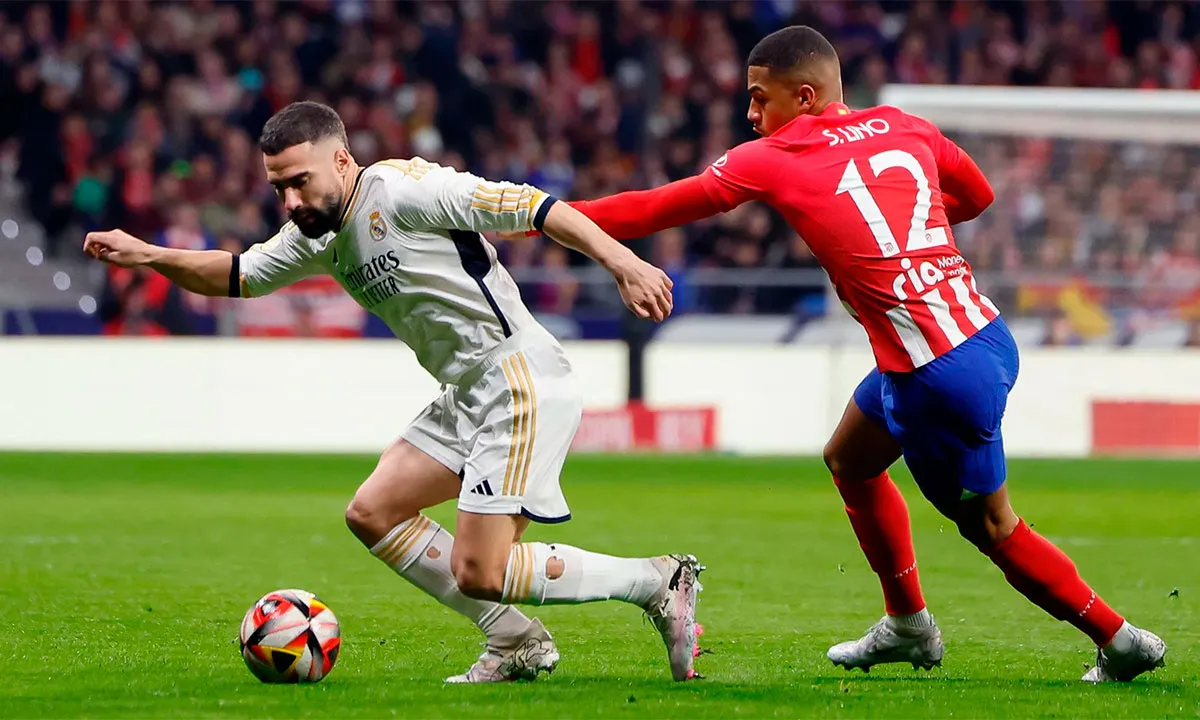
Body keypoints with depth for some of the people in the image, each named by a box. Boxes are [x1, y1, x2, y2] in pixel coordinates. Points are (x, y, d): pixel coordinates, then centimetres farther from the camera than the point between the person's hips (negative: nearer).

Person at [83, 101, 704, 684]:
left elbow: (528, 206, -18)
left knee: (478, 575, -13)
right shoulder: (321, 236, 13)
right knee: (372, 515, 8)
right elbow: (237, 276, 26)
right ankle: (516, 643, 12)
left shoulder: (402, 190, -14)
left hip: (524, 383, -10)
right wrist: (148, 256, 12)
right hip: (469, 396, 10)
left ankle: (655, 581, 2)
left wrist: (621, 262, -26)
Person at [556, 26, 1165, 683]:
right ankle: (908, 625, 35)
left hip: (938, 373, -8)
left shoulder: (772, 161, -7)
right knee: (849, 461, 25)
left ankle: (1121, 641, 14)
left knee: (989, 526, 8)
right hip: (983, 330, 8)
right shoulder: (902, 130, 9)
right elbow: (978, 196, 25)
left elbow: (658, 208, 0)